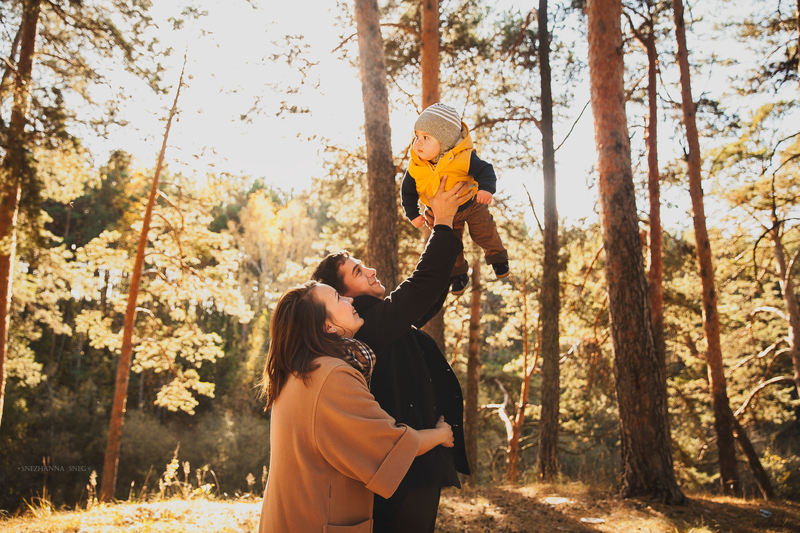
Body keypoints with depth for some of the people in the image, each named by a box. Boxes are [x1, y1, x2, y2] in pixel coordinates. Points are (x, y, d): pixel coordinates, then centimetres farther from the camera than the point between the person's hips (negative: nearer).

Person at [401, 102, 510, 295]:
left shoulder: (463, 158, -31)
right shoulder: (415, 168, -21)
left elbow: (485, 170, -25)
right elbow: (407, 191, -7)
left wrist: (486, 189, -44)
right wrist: (413, 214, -10)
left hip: (471, 205, -2)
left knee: (484, 233, 8)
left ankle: (497, 256, 40)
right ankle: (458, 274, 32)